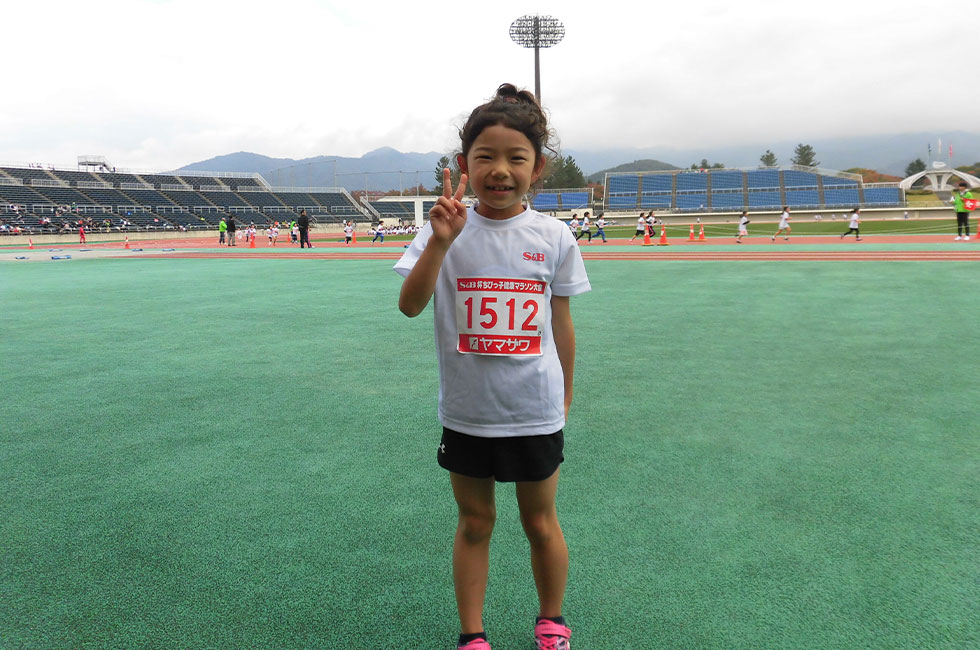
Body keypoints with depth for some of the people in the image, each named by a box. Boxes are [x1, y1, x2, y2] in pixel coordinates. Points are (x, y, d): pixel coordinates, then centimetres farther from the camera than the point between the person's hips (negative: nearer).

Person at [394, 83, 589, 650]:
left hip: (534, 413, 0)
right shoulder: (447, 230, -8)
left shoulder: (554, 237, -6)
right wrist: (440, 242, -34)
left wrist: (565, 396, 10)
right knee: (474, 524, 15)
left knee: (541, 523, 16)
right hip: (466, 413, 0)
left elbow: (562, 325, 3)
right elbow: (410, 306, -20)